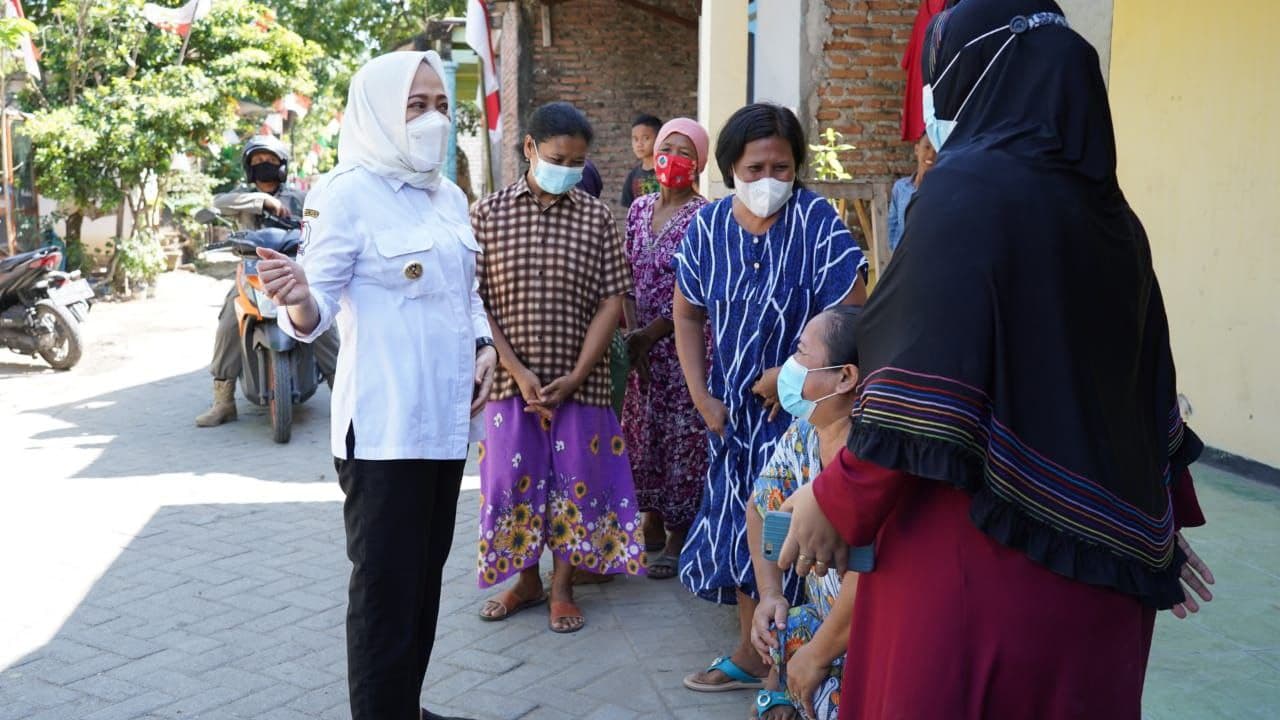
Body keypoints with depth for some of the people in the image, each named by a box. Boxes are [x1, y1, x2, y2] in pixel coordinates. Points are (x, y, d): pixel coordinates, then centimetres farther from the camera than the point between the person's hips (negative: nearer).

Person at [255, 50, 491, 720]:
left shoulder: (450, 196, 12)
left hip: (445, 415, 8)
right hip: (383, 423, -8)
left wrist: (483, 346, 3)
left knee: (425, 573, 17)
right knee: (386, 586, 0)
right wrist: (298, 299, -38)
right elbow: (321, 305, -16)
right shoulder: (348, 192, -10)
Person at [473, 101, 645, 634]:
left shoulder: (597, 218, 0)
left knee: (575, 481, 7)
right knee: (513, 479, 9)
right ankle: (526, 580, 29)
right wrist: (517, 371, -13)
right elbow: (474, 303, -5)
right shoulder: (488, 214, -2)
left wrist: (576, 376, -11)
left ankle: (562, 588, 23)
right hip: (511, 379, 0)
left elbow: (612, 301, -3)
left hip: (580, 381, 0)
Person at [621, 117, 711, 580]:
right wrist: (632, 334, -1)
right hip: (641, 344, 6)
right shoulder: (640, 210, 8)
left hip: (684, 344, -6)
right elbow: (627, 278, 10)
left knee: (683, 435, 2)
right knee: (642, 429, 12)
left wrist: (651, 333, -14)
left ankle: (678, 536, 14)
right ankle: (652, 519, 29)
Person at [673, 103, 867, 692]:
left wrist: (789, 375, -18)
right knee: (740, 526, 12)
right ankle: (750, 651, 29)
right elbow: (688, 316, 8)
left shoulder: (818, 224, -15)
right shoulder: (708, 227, -1)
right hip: (734, 409, 5)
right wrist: (701, 396, 2)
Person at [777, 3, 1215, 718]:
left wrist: (838, 501, -12)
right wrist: (1160, 524, 23)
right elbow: (1149, 389, 14)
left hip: (980, 549, -7)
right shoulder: (1110, 210, 9)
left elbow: (927, 385, -22)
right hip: (1098, 556, 8)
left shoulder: (970, 187, -14)